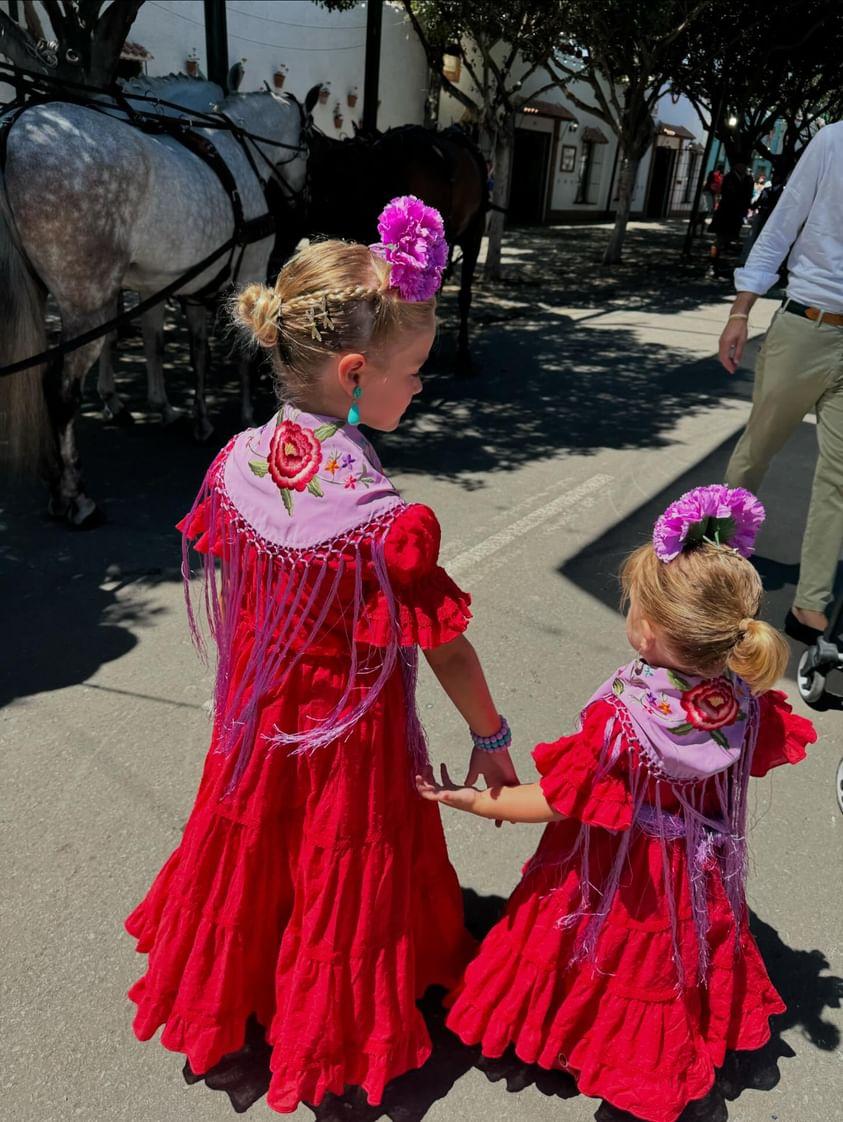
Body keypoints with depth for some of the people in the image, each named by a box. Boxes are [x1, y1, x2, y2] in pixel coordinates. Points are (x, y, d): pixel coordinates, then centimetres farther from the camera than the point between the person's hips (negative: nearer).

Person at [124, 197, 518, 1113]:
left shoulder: (235, 465, -14)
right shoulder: (390, 525, -31)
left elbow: (230, 602, 0)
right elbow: (448, 653, -19)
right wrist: (491, 739, -2)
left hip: (256, 722, 5)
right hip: (350, 737, -5)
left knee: (253, 858, 29)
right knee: (340, 879, 21)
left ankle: (230, 983, 56)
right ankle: (327, 1023, 48)